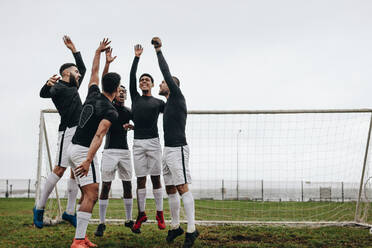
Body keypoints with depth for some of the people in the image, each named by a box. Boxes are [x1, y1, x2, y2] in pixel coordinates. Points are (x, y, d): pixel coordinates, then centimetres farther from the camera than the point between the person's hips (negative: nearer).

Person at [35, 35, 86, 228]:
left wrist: (74, 50, 32)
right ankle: (39, 208, -3)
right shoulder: (58, 87, -2)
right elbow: (43, 94, -23)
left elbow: (83, 68, 39)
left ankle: (69, 212, 7)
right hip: (68, 131, -8)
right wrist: (48, 85, -46)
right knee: (59, 170, -11)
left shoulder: (73, 86, 24)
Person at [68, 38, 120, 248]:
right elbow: (98, 135, -26)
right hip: (84, 151, -9)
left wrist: (99, 52, 37)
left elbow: (94, 73, 26)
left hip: (74, 148, 9)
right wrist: (87, 160, -34)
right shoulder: (111, 111, -14)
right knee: (91, 195, -11)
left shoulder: (93, 95, 8)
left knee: (89, 195, 12)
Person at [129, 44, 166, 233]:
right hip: (138, 143, 1)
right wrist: (137, 57, 4)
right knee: (140, 180, 3)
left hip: (153, 142, -1)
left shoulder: (158, 102, 11)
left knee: (155, 179, 0)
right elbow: (132, 76, 7)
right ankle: (141, 214, 8)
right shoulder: (135, 97, 14)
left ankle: (160, 214, 6)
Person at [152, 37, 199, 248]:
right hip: (168, 150, 10)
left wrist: (159, 50, -7)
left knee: (182, 188, -13)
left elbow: (167, 73, -12)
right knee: (171, 189, 11)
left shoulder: (177, 97, -4)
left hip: (177, 149, -10)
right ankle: (175, 226, 18)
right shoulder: (169, 104, 21)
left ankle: (192, 230, -14)